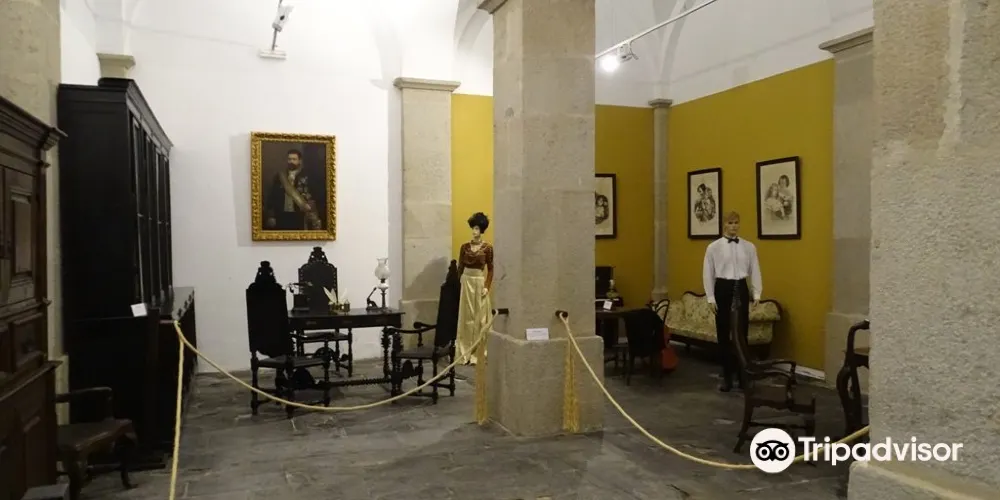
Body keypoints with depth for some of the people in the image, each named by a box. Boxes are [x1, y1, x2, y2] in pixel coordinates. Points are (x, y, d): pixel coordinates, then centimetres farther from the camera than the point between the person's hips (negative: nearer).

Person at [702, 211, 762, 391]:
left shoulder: (749, 247, 4)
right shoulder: (713, 247, -2)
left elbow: (755, 272, 5)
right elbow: (708, 274, -2)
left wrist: (756, 294, -3)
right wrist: (710, 298, -6)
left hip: (741, 289, 1)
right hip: (723, 289, -1)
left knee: (741, 333, 2)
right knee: (723, 334, 4)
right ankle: (727, 376, 15)